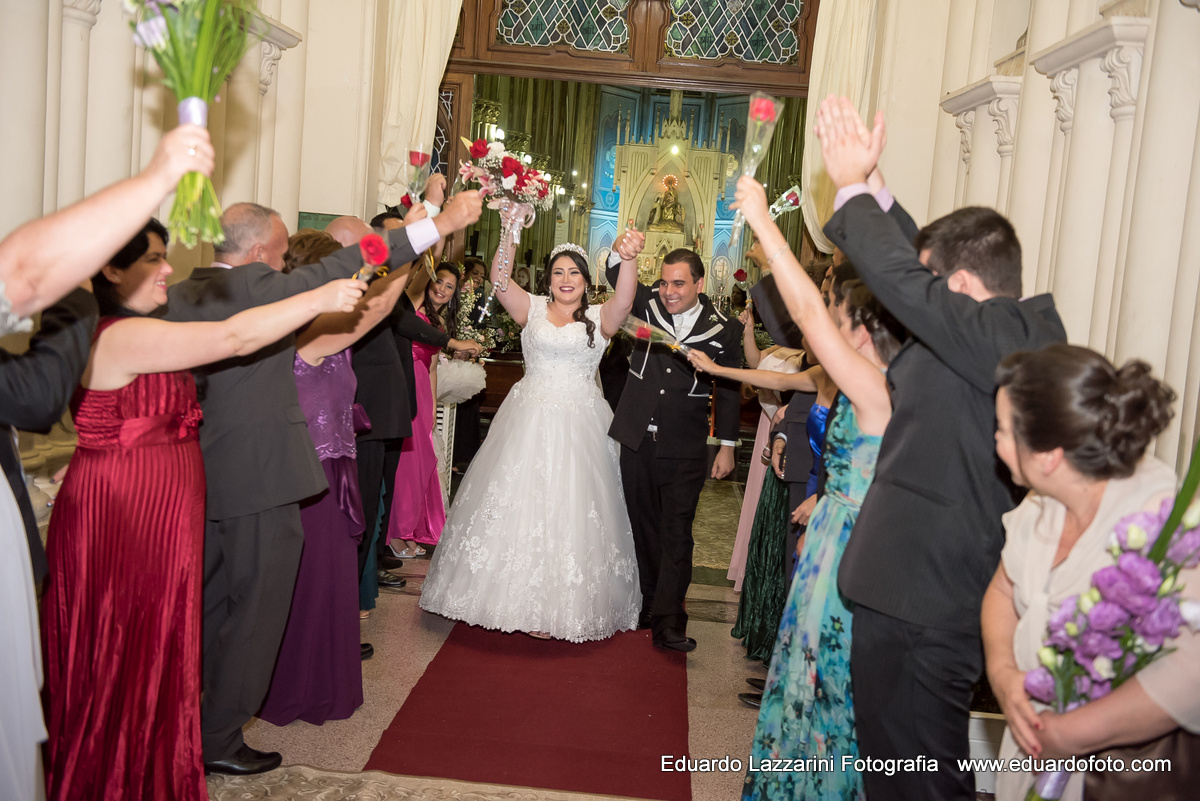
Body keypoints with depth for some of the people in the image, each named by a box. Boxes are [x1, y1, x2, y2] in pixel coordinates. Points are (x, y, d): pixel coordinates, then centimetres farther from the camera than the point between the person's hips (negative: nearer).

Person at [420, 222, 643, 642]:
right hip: (529, 422, 1)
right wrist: (509, 234, -23)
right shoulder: (533, 309, 5)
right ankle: (516, 597, 19)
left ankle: (564, 605, 16)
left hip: (578, 429, -1)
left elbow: (624, 300, -17)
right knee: (519, 504, 4)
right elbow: (499, 280, -9)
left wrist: (629, 260, -37)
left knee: (571, 510, 3)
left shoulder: (599, 318, 3)